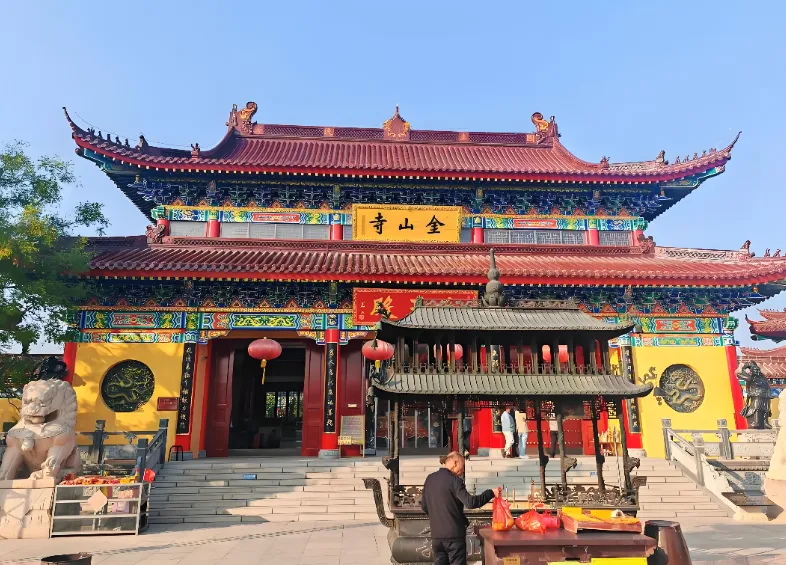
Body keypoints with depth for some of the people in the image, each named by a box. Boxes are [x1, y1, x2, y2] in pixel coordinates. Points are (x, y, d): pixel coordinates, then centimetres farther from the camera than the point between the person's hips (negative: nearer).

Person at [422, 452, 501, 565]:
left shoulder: (429, 479, 8)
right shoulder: (454, 480, -13)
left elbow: (424, 506, 15)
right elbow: (470, 503, -22)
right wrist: (491, 493, -14)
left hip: (436, 535, 6)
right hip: (454, 534, -6)